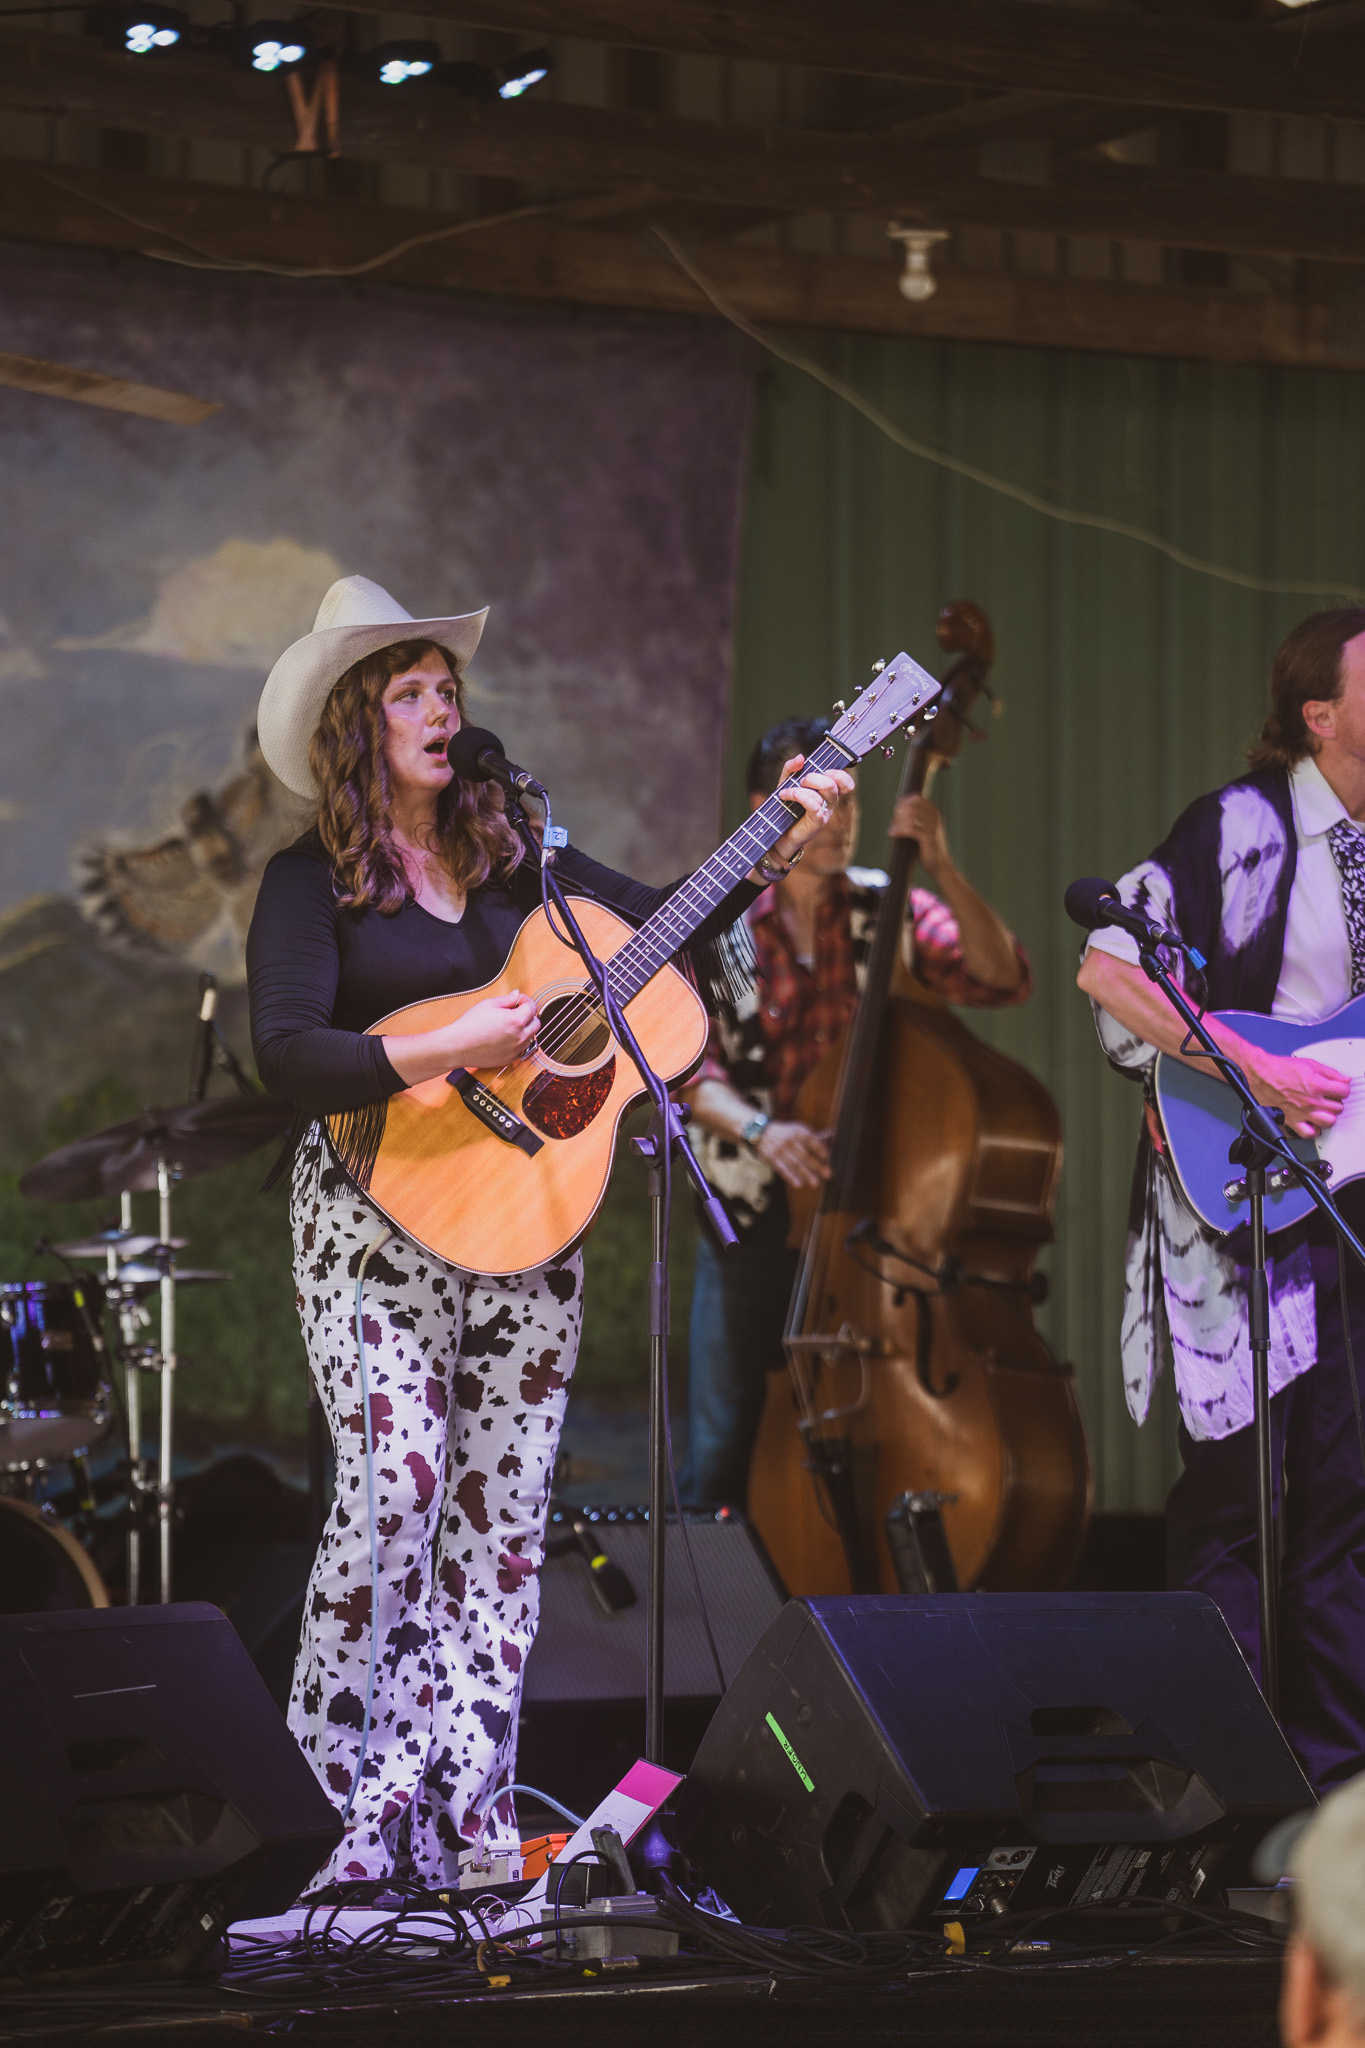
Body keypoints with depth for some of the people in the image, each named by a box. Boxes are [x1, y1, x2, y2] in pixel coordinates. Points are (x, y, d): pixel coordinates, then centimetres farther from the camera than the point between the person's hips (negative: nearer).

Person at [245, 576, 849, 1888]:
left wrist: (777, 854, 2)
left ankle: (431, 1814, 2)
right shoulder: (311, 883, -2)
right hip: (377, 1212, -5)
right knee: (397, 1474, -18)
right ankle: (345, 1763, -3)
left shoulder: (513, 861, 14)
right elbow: (286, 1058, -14)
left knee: (502, 1506, 0)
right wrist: (451, 1050, -23)